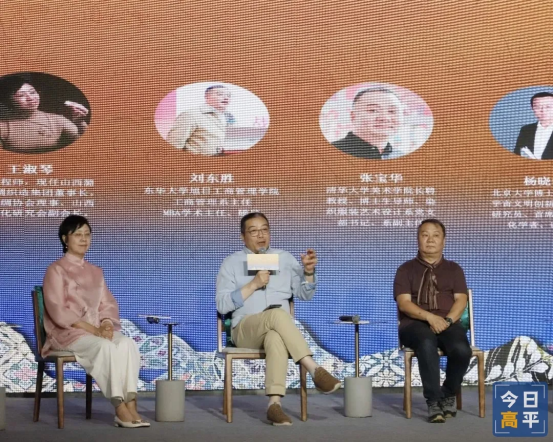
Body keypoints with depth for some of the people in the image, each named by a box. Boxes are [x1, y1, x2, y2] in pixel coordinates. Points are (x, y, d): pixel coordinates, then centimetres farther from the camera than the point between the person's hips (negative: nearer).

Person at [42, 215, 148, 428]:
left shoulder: (95, 272, 19)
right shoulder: (56, 270, -1)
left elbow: (108, 304, 13)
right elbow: (58, 311, -10)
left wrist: (106, 324, -11)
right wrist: (91, 328, -19)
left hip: (97, 330, 5)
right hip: (68, 332, -5)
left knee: (127, 343, -27)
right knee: (105, 347, -35)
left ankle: (130, 404, -35)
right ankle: (120, 409, -35)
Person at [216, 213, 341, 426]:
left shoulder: (285, 258, 18)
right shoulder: (231, 263, 11)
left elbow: (305, 295, 13)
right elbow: (222, 305, -1)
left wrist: (308, 272, -6)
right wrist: (253, 285, -11)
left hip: (278, 329, 1)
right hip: (245, 330, -1)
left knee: (276, 337, -39)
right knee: (277, 314, -36)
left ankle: (275, 403, -49)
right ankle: (315, 370, -41)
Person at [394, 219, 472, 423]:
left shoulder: (454, 269, 18)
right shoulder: (406, 269, 11)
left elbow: (461, 300, 5)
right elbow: (404, 303, -3)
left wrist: (448, 319, -16)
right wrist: (430, 317, -20)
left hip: (448, 323, 2)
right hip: (415, 324, -2)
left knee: (461, 350, -32)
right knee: (427, 343, -39)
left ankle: (449, 393, -5)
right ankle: (433, 400, -31)